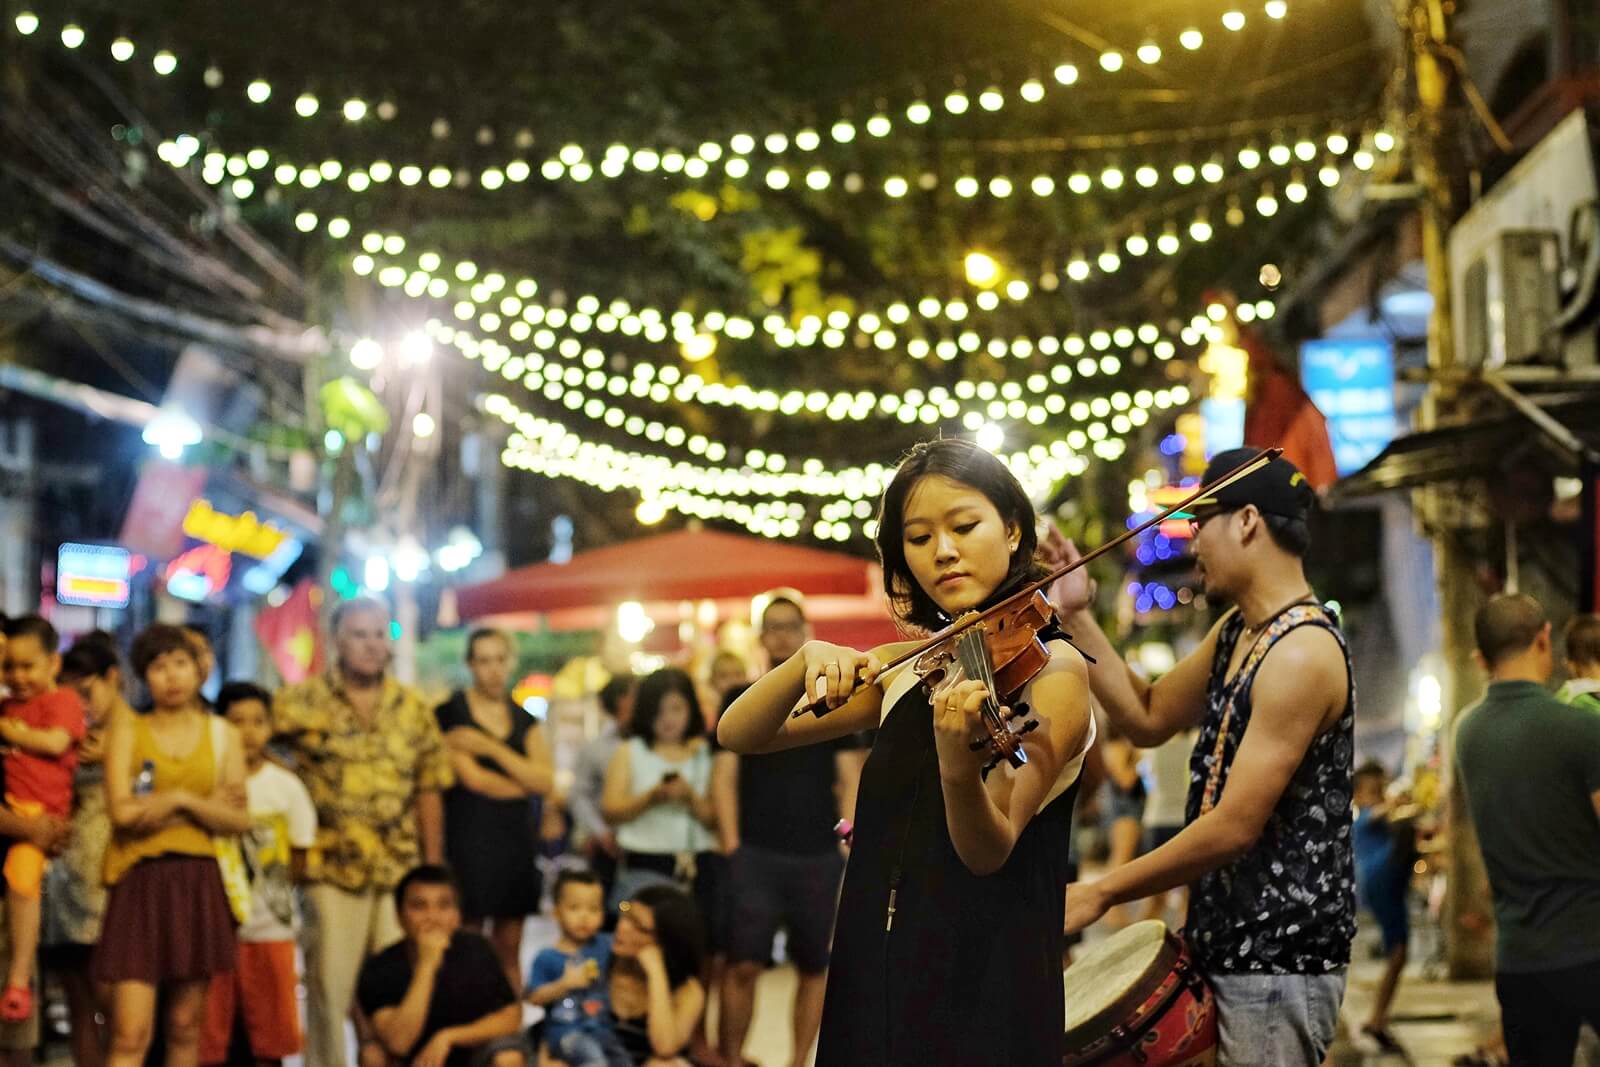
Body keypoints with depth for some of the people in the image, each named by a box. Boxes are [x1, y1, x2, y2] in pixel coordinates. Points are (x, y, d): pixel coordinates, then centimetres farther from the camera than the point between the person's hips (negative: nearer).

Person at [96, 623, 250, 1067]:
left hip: (199, 884, 2)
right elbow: (121, 810, -7)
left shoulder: (222, 734, 12)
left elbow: (238, 819, 3)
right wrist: (203, 804, -5)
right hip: (140, 883, -2)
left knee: (185, 1027, 7)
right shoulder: (126, 728, 7)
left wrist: (179, 801, -10)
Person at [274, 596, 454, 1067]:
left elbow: (429, 794, 11)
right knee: (328, 988, 0)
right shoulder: (300, 702, 0)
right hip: (329, 872, -3)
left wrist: (433, 870, 9)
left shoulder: (414, 709, 10)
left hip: (400, 873, 3)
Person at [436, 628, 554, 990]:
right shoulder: (450, 713, 0)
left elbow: (546, 781, 0)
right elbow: (472, 777, -10)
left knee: (509, 951, 4)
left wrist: (490, 747, -9)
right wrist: (525, 786, 2)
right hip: (469, 841, -5)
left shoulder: (524, 721, 14)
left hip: (516, 839, 5)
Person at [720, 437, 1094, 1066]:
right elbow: (739, 735, 5)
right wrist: (806, 663, -14)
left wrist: (961, 768, -40)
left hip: (980, 985, -5)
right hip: (872, 974, 6)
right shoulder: (906, 666, 10)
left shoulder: (1050, 666, -8)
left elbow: (988, 852, -19)